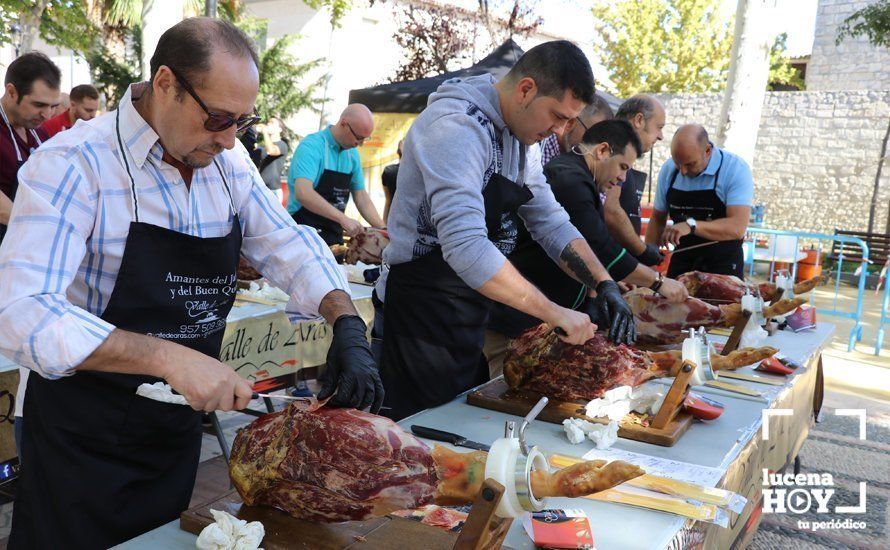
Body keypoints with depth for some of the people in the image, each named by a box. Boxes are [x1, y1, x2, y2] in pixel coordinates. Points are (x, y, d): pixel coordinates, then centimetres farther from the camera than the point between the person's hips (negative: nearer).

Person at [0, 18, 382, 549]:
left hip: (179, 430, 6)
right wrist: (170, 357, -38)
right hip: (84, 441, -5)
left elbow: (290, 244, 4)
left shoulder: (229, 162, -1)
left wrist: (348, 325, -13)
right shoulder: (74, 164, -20)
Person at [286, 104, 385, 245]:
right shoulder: (311, 147, -15)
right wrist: (343, 219, -33)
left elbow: (360, 196, 13)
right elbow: (303, 193, -29)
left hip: (335, 236, 7)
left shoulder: (352, 154, 7)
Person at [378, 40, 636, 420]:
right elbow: (466, 247, -34)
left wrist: (604, 284, -2)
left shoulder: (520, 137, 8)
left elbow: (549, 221, 12)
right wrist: (554, 314, -29)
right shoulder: (457, 127, -23)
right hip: (424, 310, -9)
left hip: (470, 315, 9)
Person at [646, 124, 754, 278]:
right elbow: (657, 219, 8)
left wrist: (691, 225, -37)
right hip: (680, 264, 4)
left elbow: (738, 227, -25)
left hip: (723, 267, -3)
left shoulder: (736, 169, -16)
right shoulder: (668, 169, -3)